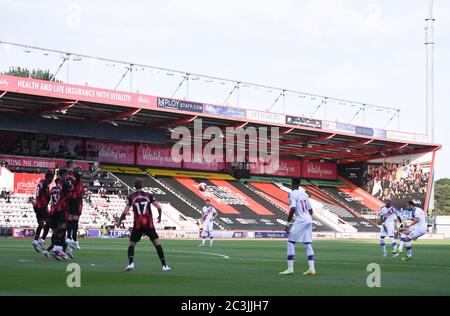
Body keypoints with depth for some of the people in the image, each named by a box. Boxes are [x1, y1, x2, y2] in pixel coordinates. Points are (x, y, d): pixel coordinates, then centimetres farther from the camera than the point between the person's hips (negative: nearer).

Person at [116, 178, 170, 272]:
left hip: (137, 225, 0)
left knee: (131, 245, 13)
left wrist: (119, 222, 11)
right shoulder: (148, 195, 5)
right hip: (149, 224, 0)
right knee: (157, 244, 8)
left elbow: (125, 212, -4)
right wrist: (159, 216, 19)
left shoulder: (131, 197, 2)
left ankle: (130, 263, -8)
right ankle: (164, 265, 6)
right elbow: (159, 207, -1)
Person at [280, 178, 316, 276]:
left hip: (300, 220, -8)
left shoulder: (293, 194, -7)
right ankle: (312, 269, 5)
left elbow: (293, 209, -19)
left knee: (290, 242, -2)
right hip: (309, 220, 8)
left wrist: (288, 223, -18)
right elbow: (310, 209, 19)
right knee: (307, 244, 9)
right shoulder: (304, 193, 17)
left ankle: (290, 268, -7)